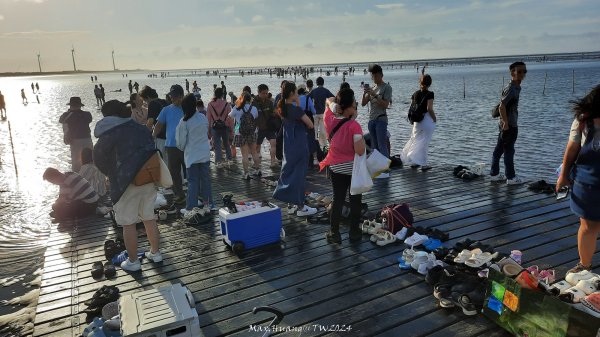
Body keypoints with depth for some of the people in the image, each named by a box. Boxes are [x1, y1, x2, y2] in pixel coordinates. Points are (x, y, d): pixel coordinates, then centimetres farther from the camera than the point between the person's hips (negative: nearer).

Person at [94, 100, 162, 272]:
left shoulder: (107, 135, -5)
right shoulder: (141, 129, 8)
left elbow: (99, 160, 0)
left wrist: (113, 176, 16)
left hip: (127, 183, -5)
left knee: (128, 223, 6)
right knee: (149, 218, 17)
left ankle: (133, 262, 13)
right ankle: (155, 253, 27)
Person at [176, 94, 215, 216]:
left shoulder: (184, 122, -14)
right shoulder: (203, 117, -3)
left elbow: (181, 141, -6)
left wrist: (182, 148, 14)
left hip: (192, 155, -3)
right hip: (205, 154, 4)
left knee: (193, 182, 2)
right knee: (205, 179, 14)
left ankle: (191, 208, 5)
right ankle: (208, 203, 22)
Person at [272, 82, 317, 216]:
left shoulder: (283, 108, 5)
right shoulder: (296, 109, -18)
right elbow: (310, 125, -13)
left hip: (288, 145, 8)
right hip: (299, 146, -8)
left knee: (289, 172, 15)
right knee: (299, 174, 0)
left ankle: (291, 204, 23)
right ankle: (300, 206, 9)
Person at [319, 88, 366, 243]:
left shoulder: (329, 119, -8)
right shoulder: (354, 125, -24)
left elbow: (328, 101, 12)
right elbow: (360, 151, -26)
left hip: (336, 168, 4)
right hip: (354, 168, -3)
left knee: (337, 200, 13)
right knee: (355, 200, 13)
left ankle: (334, 234, 17)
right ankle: (354, 233, 22)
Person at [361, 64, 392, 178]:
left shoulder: (387, 87, -3)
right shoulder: (372, 88, 16)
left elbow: (385, 105, -13)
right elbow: (363, 104, 11)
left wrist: (374, 95, -19)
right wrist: (365, 94, -7)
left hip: (381, 120, -7)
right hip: (371, 120, 7)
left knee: (382, 146, -10)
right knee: (375, 146, 8)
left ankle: (386, 171, -8)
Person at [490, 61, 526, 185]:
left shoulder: (516, 87, 12)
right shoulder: (511, 89, -18)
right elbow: (502, 107, -24)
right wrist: (506, 123, -21)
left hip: (506, 125, 9)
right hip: (509, 126, -9)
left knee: (498, 150, 13)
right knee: (509, 151, 0)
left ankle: (494, 174, 22)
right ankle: (511, 178, 10)